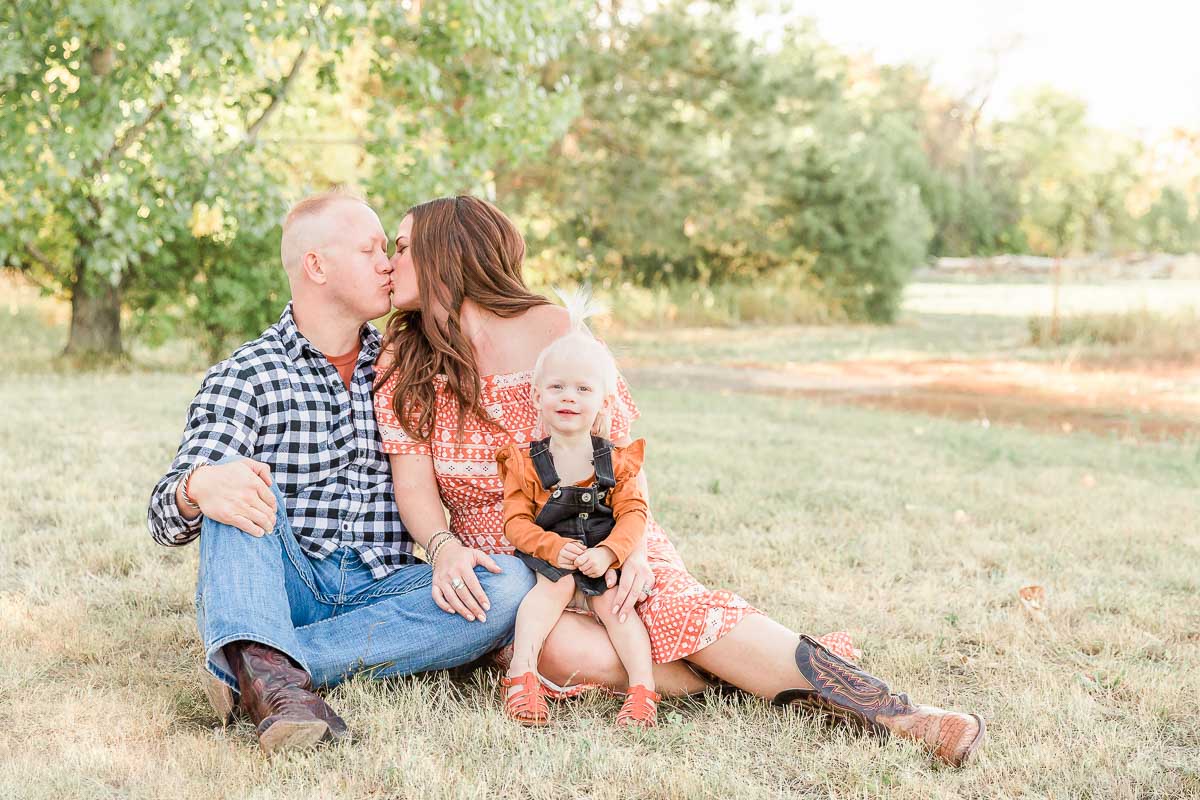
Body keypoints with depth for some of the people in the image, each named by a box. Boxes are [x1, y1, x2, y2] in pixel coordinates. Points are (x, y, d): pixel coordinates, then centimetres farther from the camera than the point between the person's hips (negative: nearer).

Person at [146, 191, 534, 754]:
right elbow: (166, 517, -9)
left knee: (510, 582, -25)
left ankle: (249, 667, -32)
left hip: (379, 591, 3)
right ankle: (267, 665, -50)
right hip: (279, 588, -2)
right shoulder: (243, 377, 1)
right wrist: (199, 487, -34)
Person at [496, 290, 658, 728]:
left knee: (613, 601, -25)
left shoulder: (616, 462, 5)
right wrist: (554, 547, -21)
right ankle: (522, 674, -36)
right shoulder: (526, 462, 1)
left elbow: (633, 515, -4)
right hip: (548, 562, -1)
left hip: (603, 566, 1)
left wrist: (607, 552, -22)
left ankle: (643, 689, -28)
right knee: (557, 584, -30)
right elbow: (516, 522, -4)